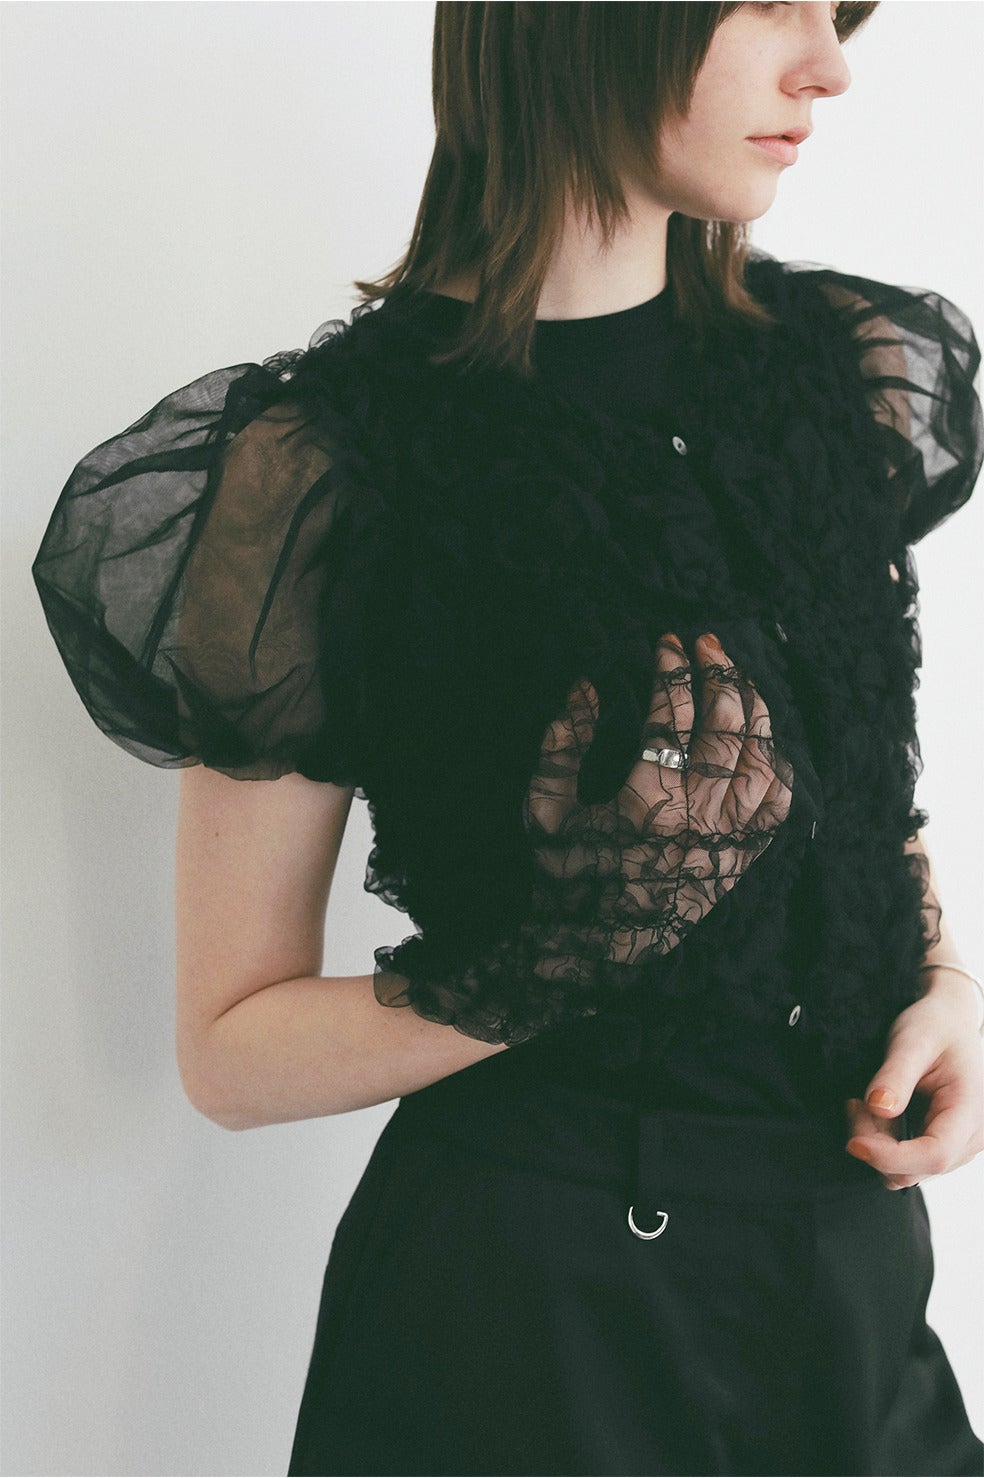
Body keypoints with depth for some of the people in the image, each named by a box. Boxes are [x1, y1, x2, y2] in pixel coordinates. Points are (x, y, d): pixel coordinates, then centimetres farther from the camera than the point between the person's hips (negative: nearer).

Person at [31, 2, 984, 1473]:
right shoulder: (331, 469, -16)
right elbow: (232, 1050, -12)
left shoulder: (844, 372, 0)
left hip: (849, 1244, 6)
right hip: (529, 1297, -5)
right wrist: (555, 962, -26)